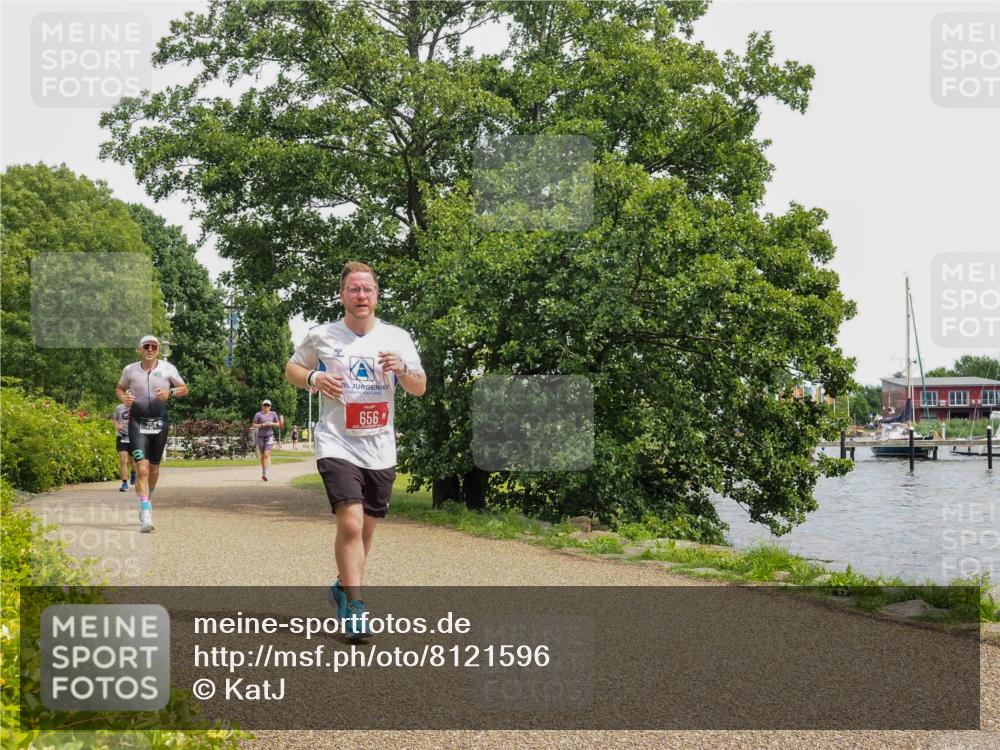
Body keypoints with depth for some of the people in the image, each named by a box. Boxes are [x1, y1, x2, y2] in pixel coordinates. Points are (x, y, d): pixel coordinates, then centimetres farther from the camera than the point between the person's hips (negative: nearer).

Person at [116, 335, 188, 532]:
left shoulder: (167, 369, -1)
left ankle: (148, 500, 41)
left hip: (160, 422, 2)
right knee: (142, 469, -15)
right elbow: (119, 388, 17)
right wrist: (124, 398, -6)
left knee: (154, 468, 13)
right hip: (137, 422, -2)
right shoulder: (130, 370, 0)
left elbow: (184, 389, 8)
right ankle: (145, 515, -17)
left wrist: (170, 393, -13)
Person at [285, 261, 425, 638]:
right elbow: (291, 369, 12)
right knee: (350, 523, -19)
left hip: (380, 449, 3)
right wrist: (314, 378, -9)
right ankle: (355, 607, -12)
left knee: (366, 528, 14)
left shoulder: (397, 338, 4)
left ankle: (343, 587, 37)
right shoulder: (322, 337, 0)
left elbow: (420, 388, 6)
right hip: (337, 445, -3)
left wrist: (402, 370, -15)